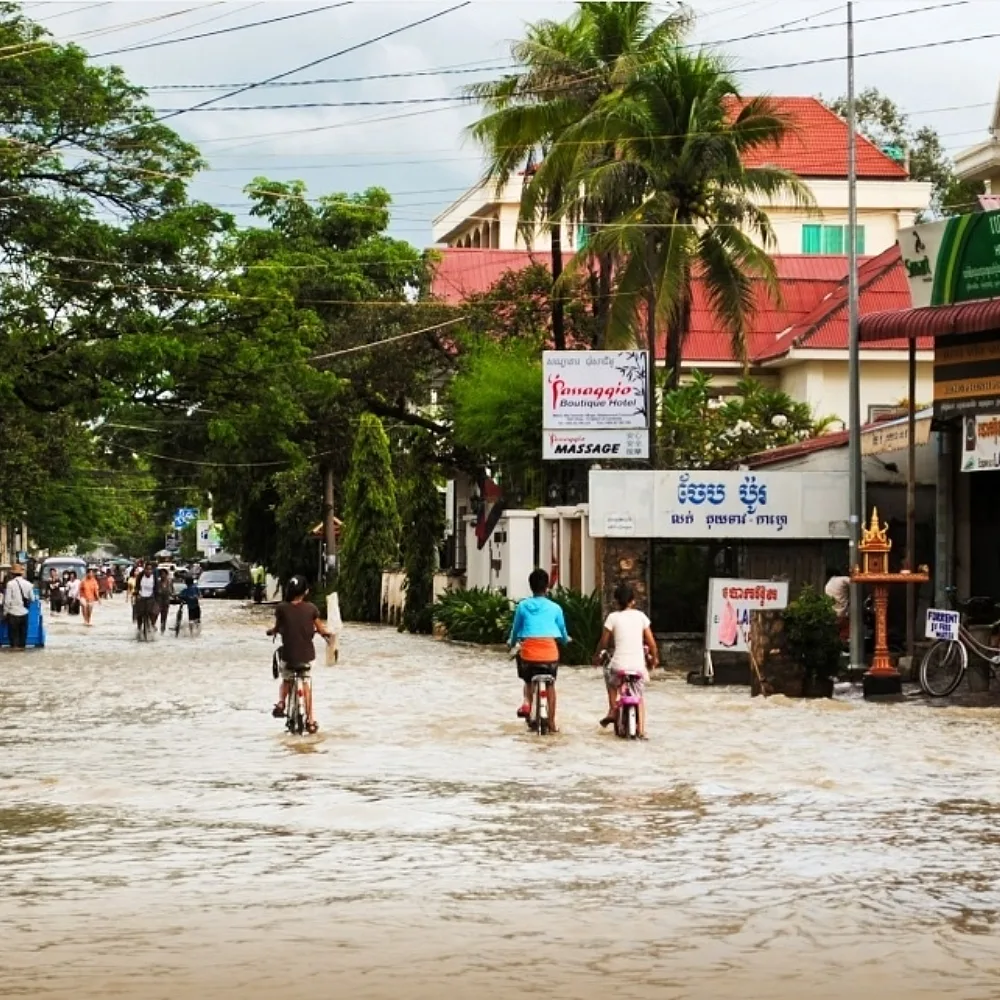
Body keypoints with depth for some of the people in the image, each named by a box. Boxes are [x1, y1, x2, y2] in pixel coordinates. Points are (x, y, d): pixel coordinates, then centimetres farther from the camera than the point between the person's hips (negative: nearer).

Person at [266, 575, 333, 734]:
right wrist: (328, 633, 23)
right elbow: (320, 628, 1)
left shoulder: (281, 608, -9)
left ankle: (280, 702, -1)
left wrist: (271, 631, 23)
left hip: (288, 654, -1)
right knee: (306, 684, 20)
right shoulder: (311, 608, -6)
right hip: (306, 654, 1)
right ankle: (310, 719, 19)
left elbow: (277, 629, 0)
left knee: (286, 681, 25)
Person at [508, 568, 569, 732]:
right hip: (549, 653, 0)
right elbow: (563, 633, 16)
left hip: (528, 652, 0)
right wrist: (565, 640, 39)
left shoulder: (522, 606, 3)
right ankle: (551, 723, 21)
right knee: (550, 685, 20)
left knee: (528, 681, 26)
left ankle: (526, 702, 0)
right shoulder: (554, 608, 3)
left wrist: (512, 643, 35)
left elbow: (515, 629, 14)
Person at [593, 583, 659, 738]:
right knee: (639, 696, 20)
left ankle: (612, 710, 23)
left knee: (609, 674, 33)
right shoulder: (640, 616, 5)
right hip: (638, 666, 2)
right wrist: (654, 657, 22)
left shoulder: (613, 617, -1)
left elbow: (604, 642, 3)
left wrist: (597, 656, 20)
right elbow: (651, 642, 6)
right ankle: (641, 729, 9)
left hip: (619, 664, -2)